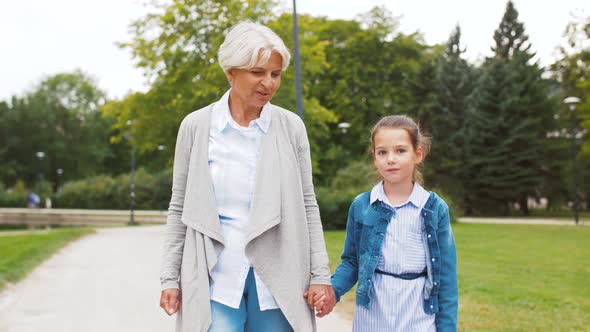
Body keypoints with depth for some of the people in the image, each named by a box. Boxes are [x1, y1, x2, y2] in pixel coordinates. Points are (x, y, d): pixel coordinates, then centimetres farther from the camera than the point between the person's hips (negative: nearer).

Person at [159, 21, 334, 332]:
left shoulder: (291, 127, 0)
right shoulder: (196, 126, -1)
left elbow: (307, 206, 5)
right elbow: (179, 210, 4)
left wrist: (320, 274, -1)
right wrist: (170, 278, 1)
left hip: (277, 281, 1)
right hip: (215, 280, -1)